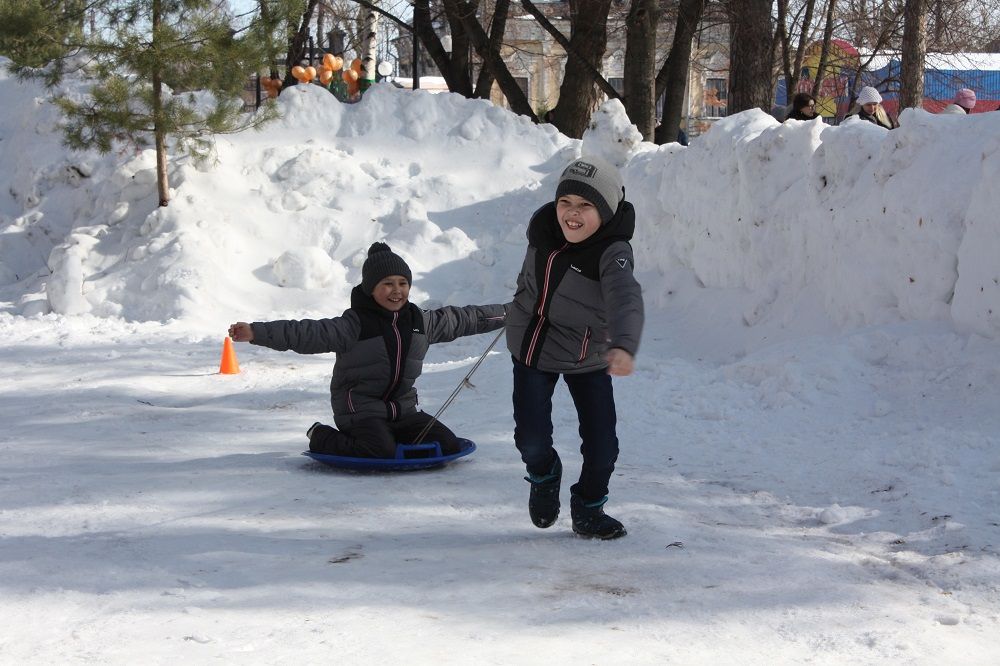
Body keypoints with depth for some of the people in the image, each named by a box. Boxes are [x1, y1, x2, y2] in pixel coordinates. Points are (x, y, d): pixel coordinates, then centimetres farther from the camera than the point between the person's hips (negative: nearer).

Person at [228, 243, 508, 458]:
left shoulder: (420, 321, 5)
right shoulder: (354, 325, -14)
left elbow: (459, 319, 19)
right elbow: (307, 334, -24)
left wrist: (507, 313, 25)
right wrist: (256, 333, -37)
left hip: (402, 407, 6)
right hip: (360, 408, -6)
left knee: (448, 445, -7)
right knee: (381, 452, -31)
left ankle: (389, 436, 14)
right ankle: (323, 439, -3)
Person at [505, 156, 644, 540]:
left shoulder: (613, 252, -29)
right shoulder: (542, 225, -14)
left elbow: (625, 299, -49)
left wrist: (624, 344, -68)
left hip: (587, 360, -2)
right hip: (533, 348, 2)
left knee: (602, 446, -4)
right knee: (531, 438, -5)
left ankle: (587, 511, 25)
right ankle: (544, 476, 32)